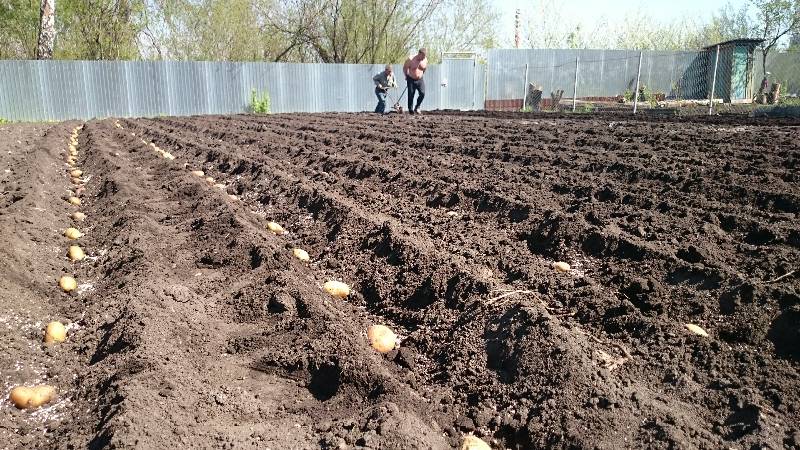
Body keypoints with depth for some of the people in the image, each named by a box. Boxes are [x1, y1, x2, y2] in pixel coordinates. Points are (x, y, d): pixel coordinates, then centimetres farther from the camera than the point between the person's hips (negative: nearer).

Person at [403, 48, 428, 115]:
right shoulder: (410, 59, -15)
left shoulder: (425, 60, -3)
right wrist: (406, 76, 9)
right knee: (411, 95, -3)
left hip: (420, 80, 3)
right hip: (411, 80, -3)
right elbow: (404, 68, 0)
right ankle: (411, 110, 7)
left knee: (422, 93, -14)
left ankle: (417, 108, 3)